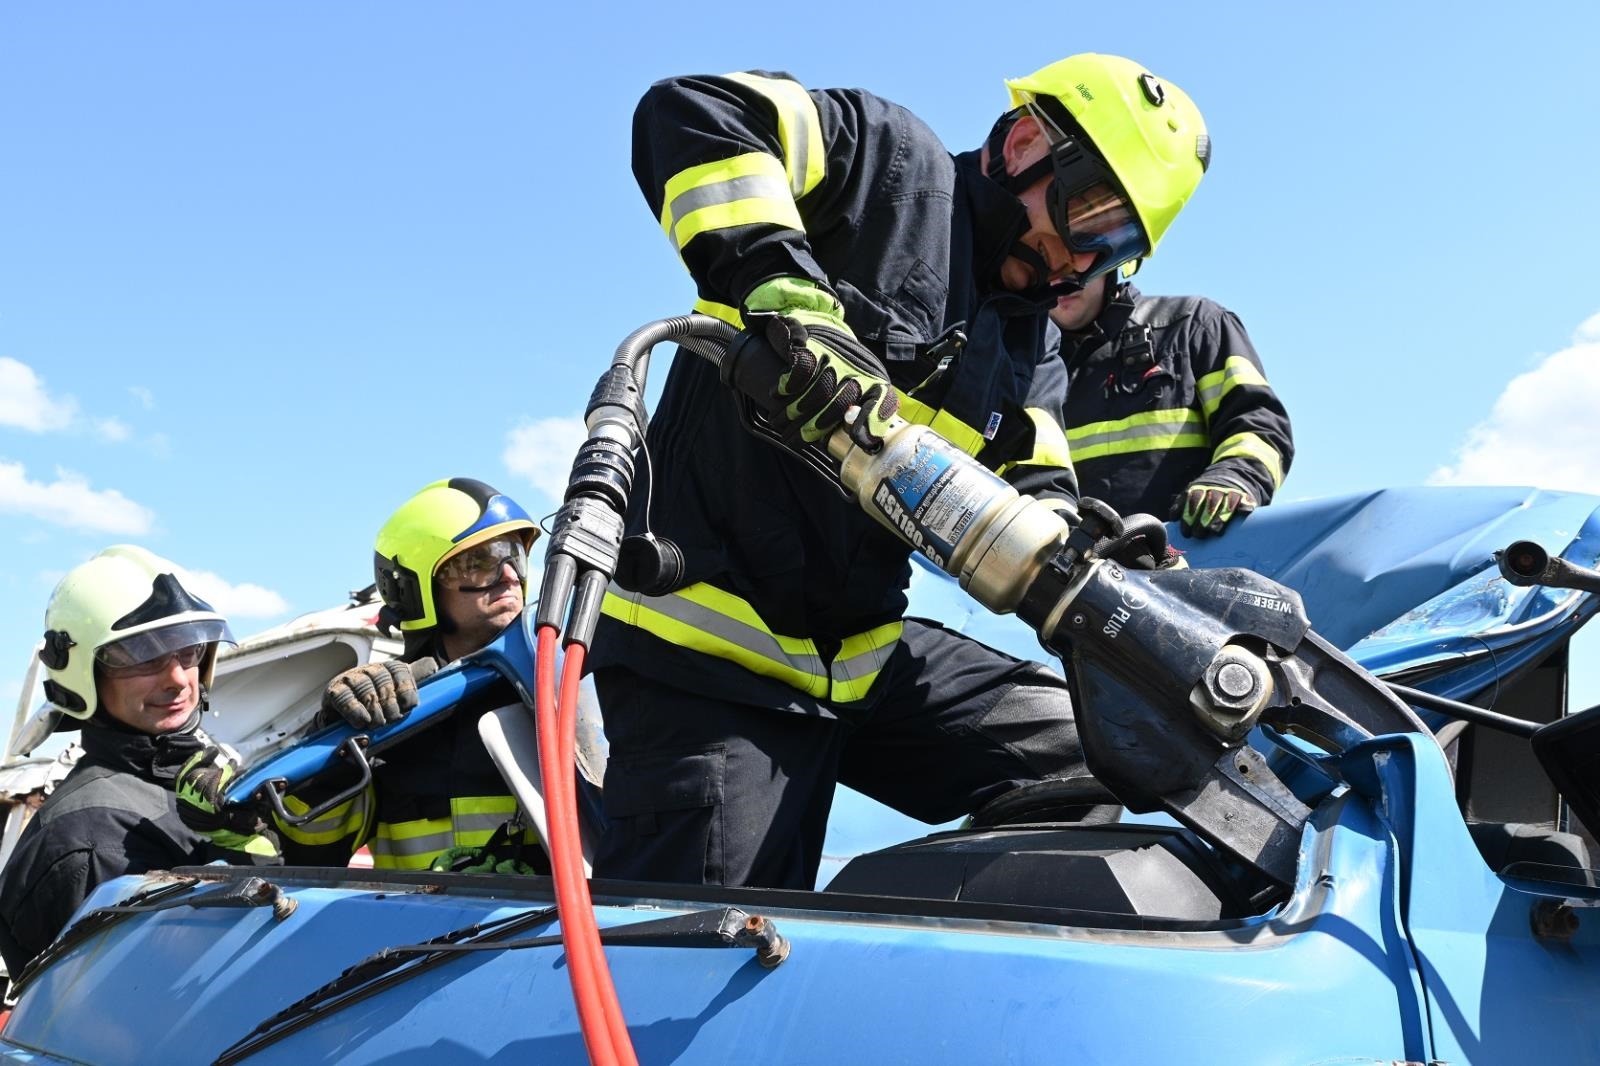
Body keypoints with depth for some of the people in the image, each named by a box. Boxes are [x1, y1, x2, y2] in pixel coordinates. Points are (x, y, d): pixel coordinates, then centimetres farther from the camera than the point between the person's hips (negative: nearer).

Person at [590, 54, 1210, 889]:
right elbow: (691, 115, -19)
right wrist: (793, 299, -32)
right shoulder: (890, 165, -4)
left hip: (866, 654, 8)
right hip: (711, 637, -8)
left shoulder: (1030, 351, 17)